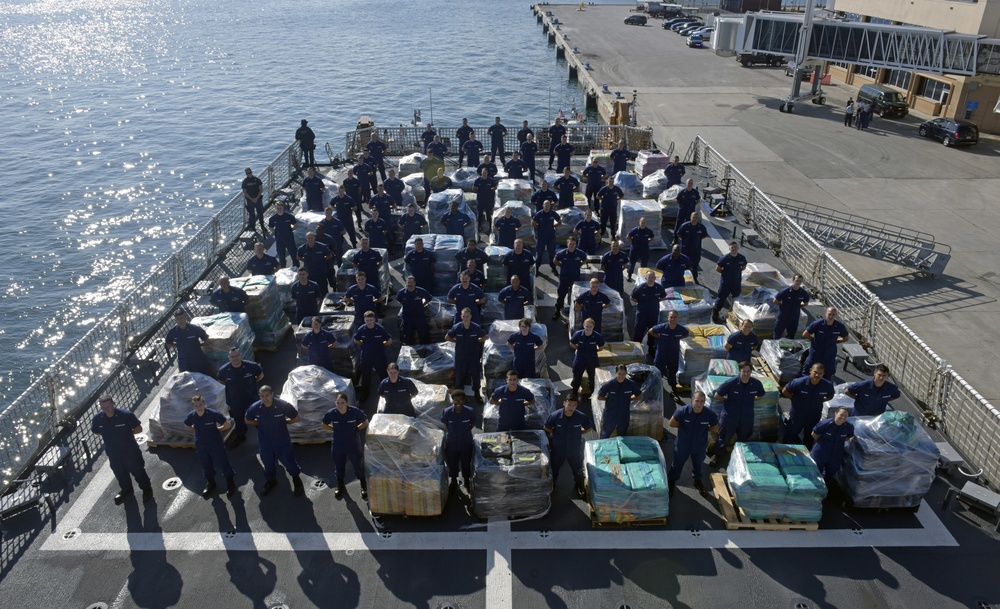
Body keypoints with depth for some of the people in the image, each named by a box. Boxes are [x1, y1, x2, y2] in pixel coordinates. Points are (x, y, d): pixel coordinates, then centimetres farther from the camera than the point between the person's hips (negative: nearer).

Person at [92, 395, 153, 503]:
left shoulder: (125, 415, -26)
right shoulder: (97, 418, -16)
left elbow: (139, 429, -14)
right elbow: (96, 431, 5)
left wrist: (127, 433, -14)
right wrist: (108, 435, -5)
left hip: (130, 451, -4)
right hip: (113, 453, 4)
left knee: (137, 471, 15)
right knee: (120, 473, 26)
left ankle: (147, 489, 39)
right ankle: (126, 489, 52)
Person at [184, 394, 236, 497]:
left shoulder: (213, 414, -25)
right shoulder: (191, 416, -13)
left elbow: (227, 425, -15)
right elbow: (187, 425, 11)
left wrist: (216, 429, -4)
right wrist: (198, 431, 3)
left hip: (216, 444, -4)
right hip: (201, 445, 4)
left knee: (223, 463, 8)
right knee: (206, 465, 21)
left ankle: (230, 484, 28)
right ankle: (210, 483, 45)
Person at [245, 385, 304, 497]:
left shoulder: (283, 405, -26)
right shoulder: (255, 408, -19)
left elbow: (297, 418, -11)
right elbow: (248, 421, 3)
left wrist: (284, 422, -7)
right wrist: (260, 423, -5)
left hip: (282, 440, -2)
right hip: (265, 442, 2)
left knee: (289, 461, 14)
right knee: (268, 463, 22)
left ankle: (297, 480, 42)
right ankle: (271, 480, 52)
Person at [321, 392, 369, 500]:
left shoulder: (355, 411, -23)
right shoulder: (331, 413, -18)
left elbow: (366, 422, -5)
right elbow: (324, 425, 3)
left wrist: (355, 429, -8)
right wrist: (335, 429, -4)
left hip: (353, 445, -2)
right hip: (338, 446, 2)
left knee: (359, 466, 15)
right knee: (339, 467, 22)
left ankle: (364, 488, 41)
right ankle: (340, 487, 49)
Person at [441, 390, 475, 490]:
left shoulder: (470, 412, -22)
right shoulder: (447, 412, -21)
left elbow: (473, 423, -1)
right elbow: (444, 425, -2)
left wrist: (465, 431, -1)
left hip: (466, 443, 0)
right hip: (451, 443, 0)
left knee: (466, 464, 20)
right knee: (452, 463, 22)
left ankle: (466, 482, 46)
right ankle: (454, 481, 49)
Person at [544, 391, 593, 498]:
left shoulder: (581, 417, -24)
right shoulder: (555, 416, -26)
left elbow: (589, 428, -3)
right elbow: (547, 428, -7)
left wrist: (578, 433, -4)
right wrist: (556, 434, -4)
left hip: (575, 449, 1)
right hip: (558, 448, 0)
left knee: (578, 469, 24)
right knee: (554, 468, 24)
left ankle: (579, 486, 53)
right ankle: (551, 484, 54)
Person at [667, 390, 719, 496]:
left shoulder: (710, 414, -24)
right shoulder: (683, 411, -28)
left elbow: (715, 429, -6)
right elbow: (671, 423, -14)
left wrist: (703, 428, -11)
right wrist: (684, 426, -13)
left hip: (700, 445, 2)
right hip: (683, 444, -1)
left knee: (698, 464, 28)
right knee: (677, 463, 19)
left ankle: (698, 481, 56)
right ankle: (671, 482, 45)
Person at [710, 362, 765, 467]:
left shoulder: (756, 384, -13)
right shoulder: (731, 383, -21)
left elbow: (760, 395, 11)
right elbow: (717, 395, -10)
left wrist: (750, 401, 4)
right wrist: (728, 401, -3)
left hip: (746, 418, 3)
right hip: (730, 417, -3)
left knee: (743, 439, 22)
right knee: (723, 438, 12)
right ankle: (718, 456, 36)